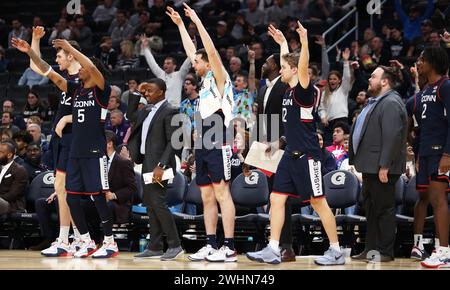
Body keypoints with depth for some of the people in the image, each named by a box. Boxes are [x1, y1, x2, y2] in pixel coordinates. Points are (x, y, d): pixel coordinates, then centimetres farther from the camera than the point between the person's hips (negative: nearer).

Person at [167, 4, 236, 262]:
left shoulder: (219, 78, -3)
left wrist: (197, 21, -15)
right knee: (207, 196, 8)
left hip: (218, 145, -9)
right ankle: (211, 245, 11)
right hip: (203, 144, 9)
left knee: (222, 193, -11)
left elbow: (212, 50, -17)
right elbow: (191, 50, 26)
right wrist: (180, 24, 27)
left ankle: (230, 248, -13)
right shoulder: (205, 80, 18)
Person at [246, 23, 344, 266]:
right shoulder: (289, 90, 11)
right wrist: (282, 43, 35)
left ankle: (336, 252, 5)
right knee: (276, 199, 3)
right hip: (291, 154, 8)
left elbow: (303, 68, -30)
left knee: (318, 202, -3)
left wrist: (304, 42, -39)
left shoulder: (304, 91, -11)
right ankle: (273, 250, 5)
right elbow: (289, 63, 28)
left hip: (307, 155, -8)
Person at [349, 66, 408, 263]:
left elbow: (392, 137, -23)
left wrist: (384, 166, -26)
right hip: (370, 167, 11)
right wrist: (358, 161, 20)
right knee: (371, 208, 15)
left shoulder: (391, 104, -15)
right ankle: (371, 249, 22)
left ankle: (386, 252, 1)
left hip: (381, 168, -11)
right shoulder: (376, 102, 19)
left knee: (384, 209, -4)